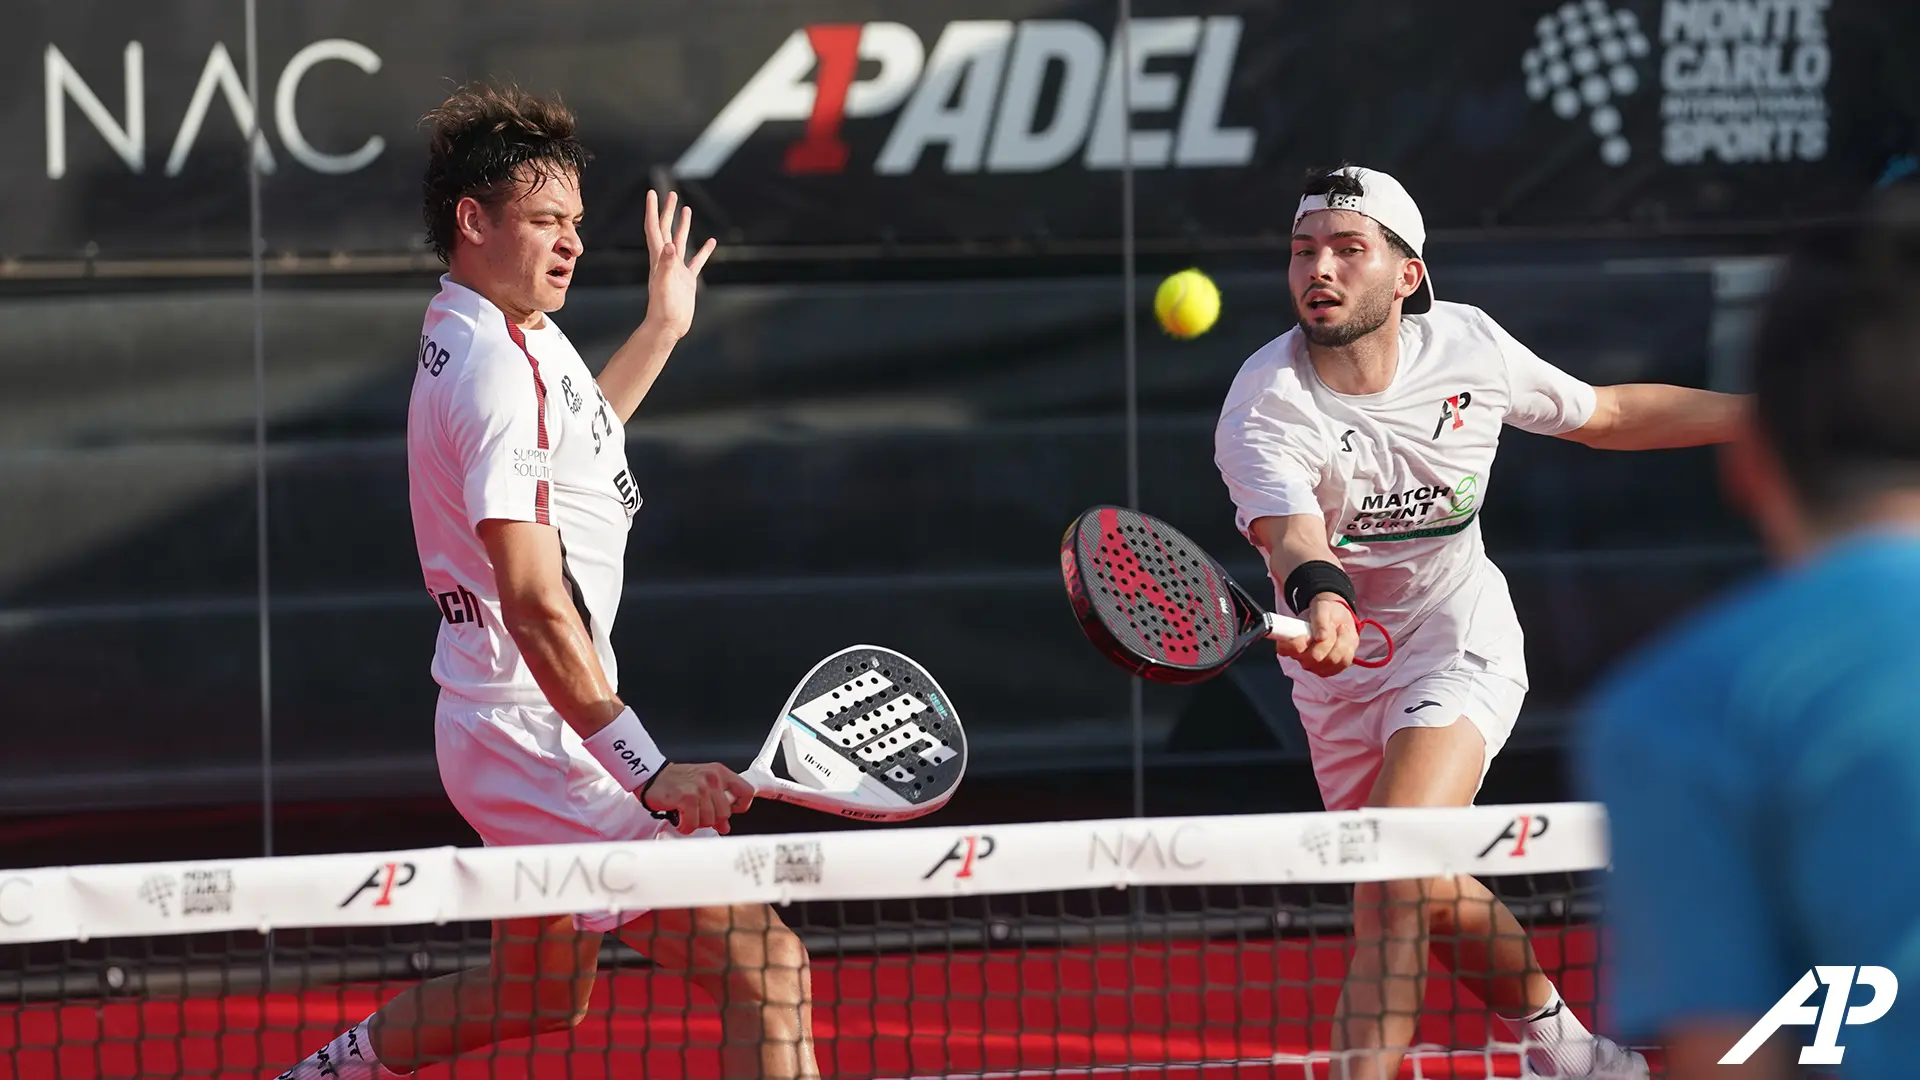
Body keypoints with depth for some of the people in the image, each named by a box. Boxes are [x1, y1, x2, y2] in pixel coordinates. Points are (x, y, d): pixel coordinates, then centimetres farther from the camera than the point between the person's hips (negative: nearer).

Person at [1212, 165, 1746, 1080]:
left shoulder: (1466, 345, -14)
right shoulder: (1263, 410, -24)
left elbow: (1603, 415, 5)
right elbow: (1290, 532, -43)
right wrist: (1321, 600, -67)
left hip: (1460, 647, -1)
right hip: (1340, 663, 2)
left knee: (1395, 885, -24)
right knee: (1436, 900, 16)